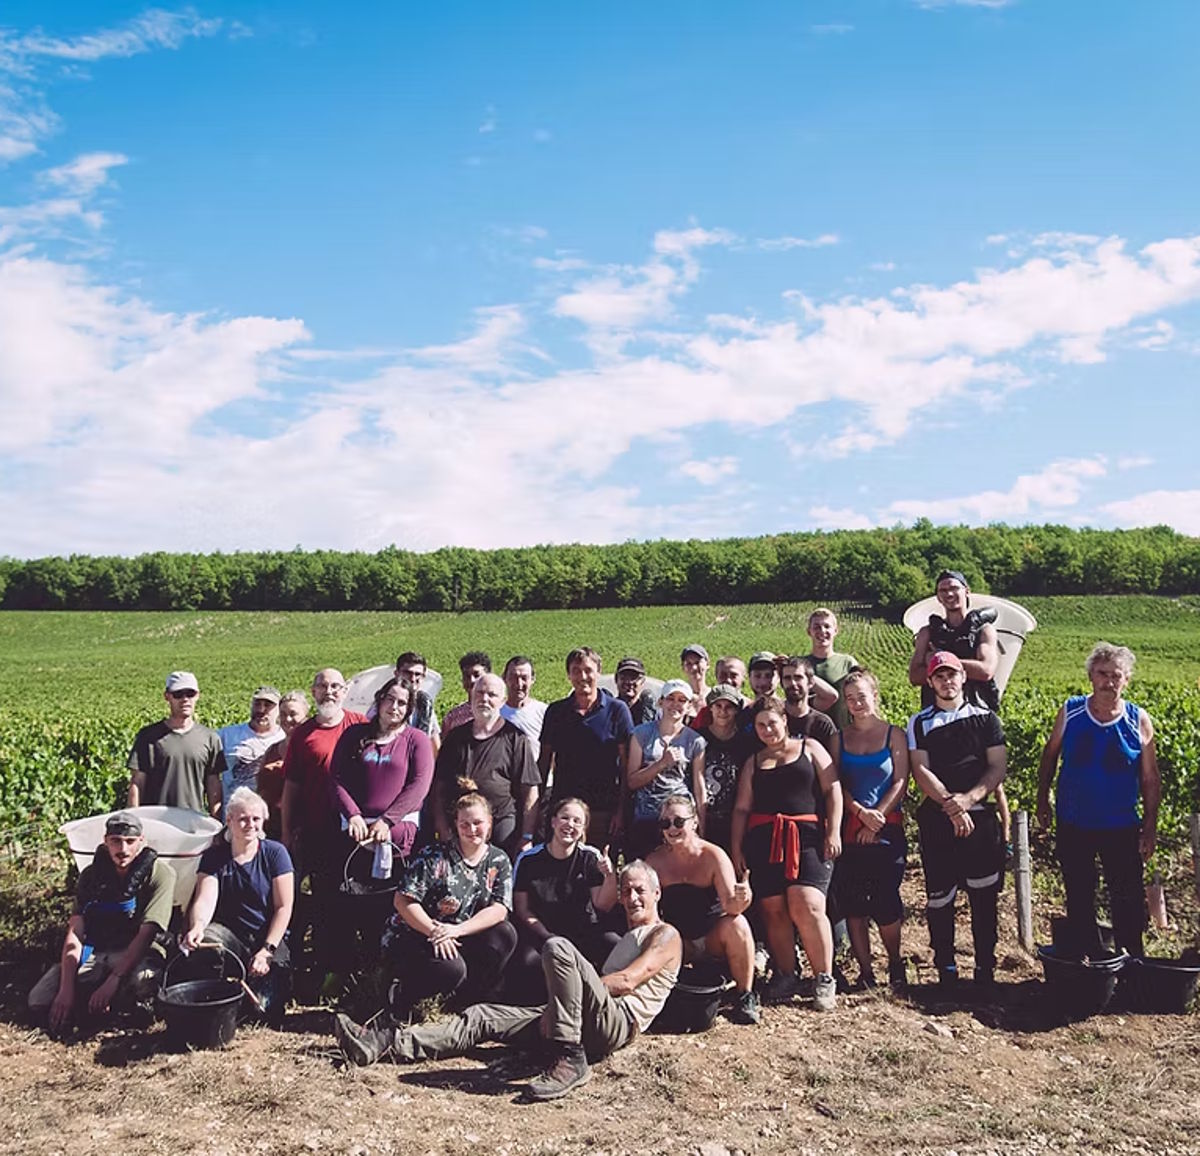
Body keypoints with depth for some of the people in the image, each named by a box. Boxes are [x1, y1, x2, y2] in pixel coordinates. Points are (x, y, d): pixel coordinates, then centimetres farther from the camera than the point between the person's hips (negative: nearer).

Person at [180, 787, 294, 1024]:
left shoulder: (275, 853, -1)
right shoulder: (214, 856, 4)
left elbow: (284, 907, -4)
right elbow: (205, 900, -12)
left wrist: (267, 950, -14)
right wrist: (197, 926, -36)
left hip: (269, 936, -2)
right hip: (229, 933, 2)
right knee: (197, 943, -32)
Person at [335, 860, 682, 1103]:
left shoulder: (666, 936, 8)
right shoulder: (627, 938, 34)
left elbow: (626, 982, -8)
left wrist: (568, 982, -4)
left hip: (618, 1021, -8)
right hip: (591, 1025, 8)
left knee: (557, 947, -29)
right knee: (485, 1017, -4)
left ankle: (569, 1060, -29)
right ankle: (385, 1043, -12)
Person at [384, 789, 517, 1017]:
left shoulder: (499, 861, 2)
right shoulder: (434, 855, -10)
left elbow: (499, 910, -9)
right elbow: (403, 900, -14)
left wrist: (457, 930, -24)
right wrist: (435, 931, -25)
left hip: (457, 941, 5)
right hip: (409, 940, -5)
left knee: (505, 934, -17)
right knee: (452, 969, -32)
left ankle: (464, 999, -3)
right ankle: (402, 995, -2)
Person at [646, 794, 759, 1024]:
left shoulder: (713, 855, -14)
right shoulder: (655, 861, -7)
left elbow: (730, 906, -23)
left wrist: (740, 900, -46)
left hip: (715, 938, -1)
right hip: (678, 941, 2)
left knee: (736, 924, -32)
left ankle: (745, 996, -15)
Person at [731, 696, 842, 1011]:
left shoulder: (809, 748, 12)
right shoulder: (753, 763, 19)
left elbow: (832, 790, 5)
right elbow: (741, 808, 15)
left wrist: (833, 832, -5)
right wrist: (737, 849, 7)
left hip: (808, 838, -3)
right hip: (764, 841, 3)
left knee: (807, 907, -15)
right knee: (774, 910, 0)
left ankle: (825, 980, -4)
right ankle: (785, 977, 12)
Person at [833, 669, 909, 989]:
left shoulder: (894, 734, 5)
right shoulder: (840, 738, 10)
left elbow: (900, 782, -2)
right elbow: (835, 784, 3)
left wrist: (878, 816, -11)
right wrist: (861, 812, -12)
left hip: (887, 829, -2)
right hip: (849, 829, 2)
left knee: (885, 901, -5)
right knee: (852, 902, 0)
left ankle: (895, 962, 19)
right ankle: (865, 970, 10)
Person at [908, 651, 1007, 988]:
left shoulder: (985, 718, 9)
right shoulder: (919, 723, 7)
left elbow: (998, 768, 1)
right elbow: (921, 771, -2)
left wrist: (968, 799, -13)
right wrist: (950, 804, -14)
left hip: (980, 816, 1)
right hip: (936, 819, 0)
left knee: (984, 893, 3)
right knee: (939, 895, 1)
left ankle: (985, 966, 14)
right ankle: (945, 967, 13)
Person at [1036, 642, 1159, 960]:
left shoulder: (1139, 721, -6)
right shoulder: (1070, 711, -4)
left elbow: (1150, 779, 0)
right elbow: (1050, 755, 8)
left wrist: (1150, 827, -2)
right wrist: (1042, 799, 7)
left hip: (1121, 828, -1)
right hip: (1073, 826, 1)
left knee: (1128, 902, 5)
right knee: (1079, 901, 12)